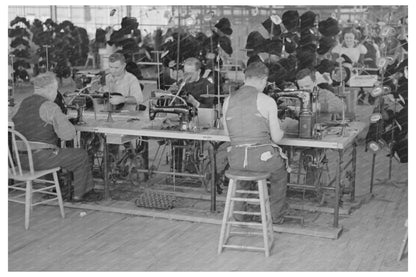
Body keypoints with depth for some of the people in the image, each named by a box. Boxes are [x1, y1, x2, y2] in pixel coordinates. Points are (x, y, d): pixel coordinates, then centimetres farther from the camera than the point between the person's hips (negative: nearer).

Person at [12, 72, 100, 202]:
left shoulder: (21, 104, 7)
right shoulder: (50, 107, -16)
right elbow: (67, 134, -20)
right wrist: (66, 122, 2)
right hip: (40, 159, -8)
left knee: (60, 152, 34)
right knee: (81, 155, 11)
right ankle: (80, 194, 25)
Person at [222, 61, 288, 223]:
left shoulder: (228, 101, 5)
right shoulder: (267, 101, -7)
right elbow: (276, 138, -1)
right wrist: (281, 132, 22)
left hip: (236, 158, 3)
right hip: (262, 157, -3)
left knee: (240, 169, 39)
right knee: (280, 173, 30)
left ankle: (239, 213, 44)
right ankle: (276, 216, 38)